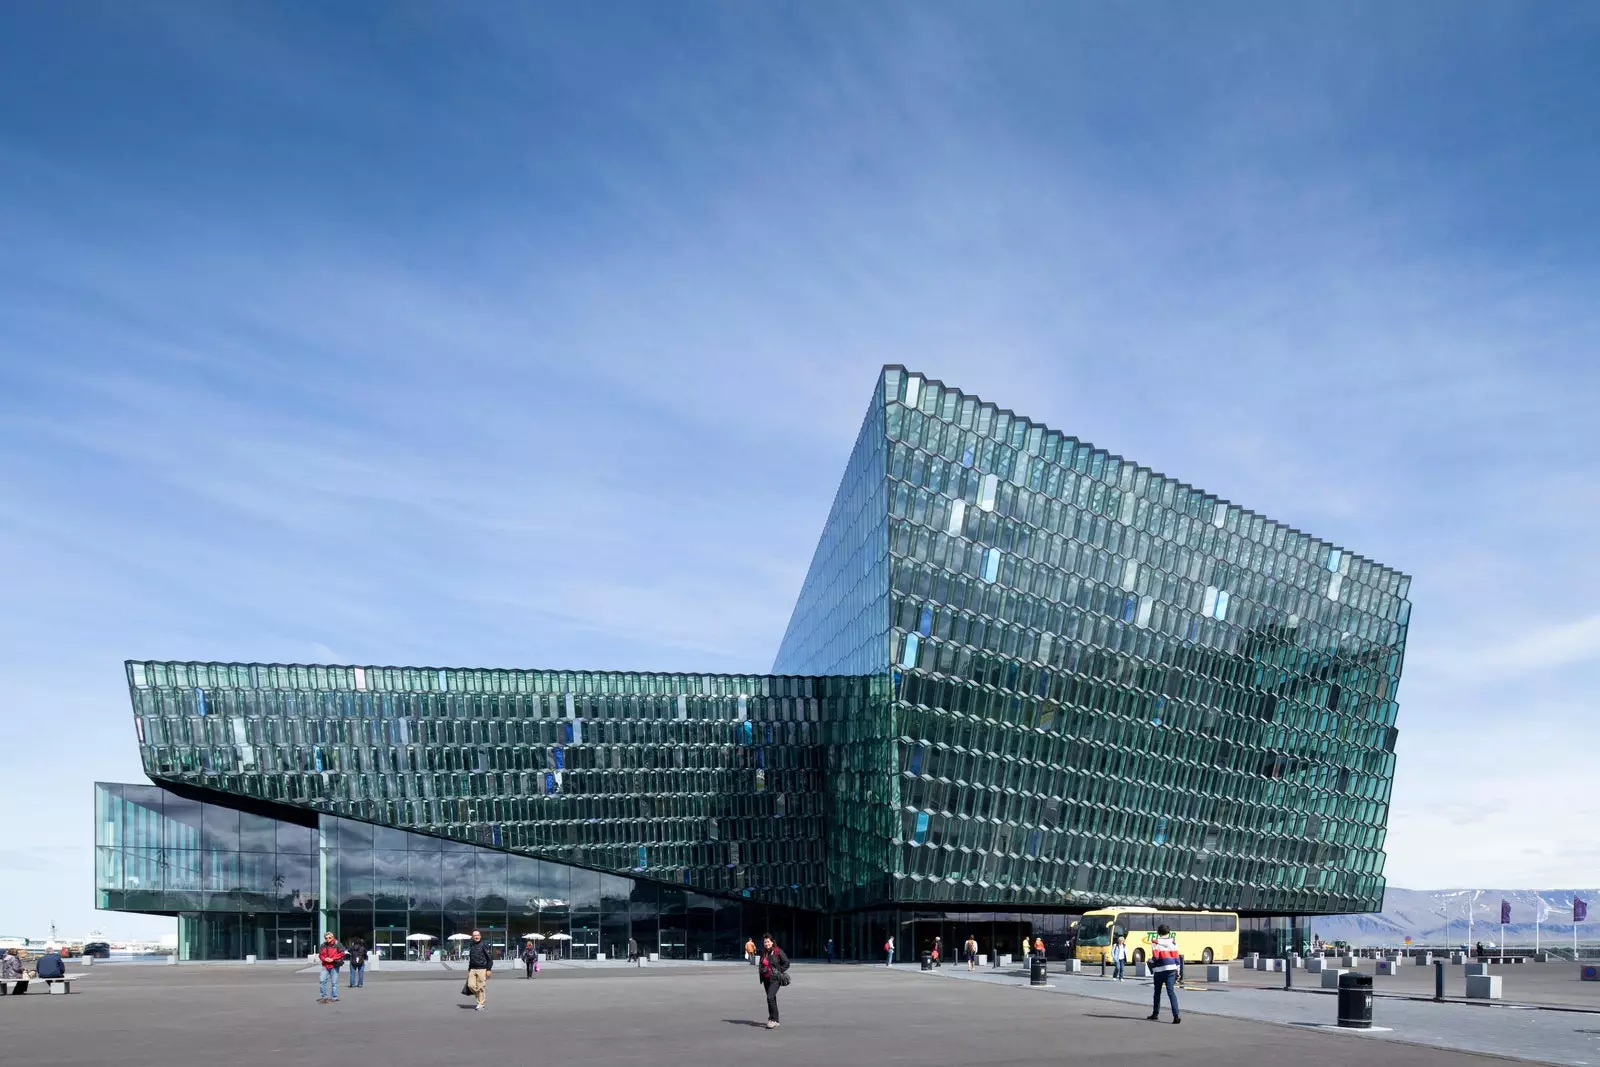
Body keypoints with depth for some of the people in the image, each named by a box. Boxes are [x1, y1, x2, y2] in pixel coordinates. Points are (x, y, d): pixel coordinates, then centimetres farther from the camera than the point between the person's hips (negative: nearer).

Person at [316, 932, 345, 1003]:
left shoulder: (337, 944, -6)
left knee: (334, 982, 1)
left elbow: (341, 954, -8)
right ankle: (324, 997, 10)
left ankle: (334, 998, 10)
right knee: (322, 980, -2)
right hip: (325, 966, 4)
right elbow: (320, 954, 11)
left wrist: (332, 959, -15)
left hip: (334, 966, -4)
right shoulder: (323, 945, 6)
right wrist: (324, 959, -10)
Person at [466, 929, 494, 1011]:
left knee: (480, 987, -3)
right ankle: (478, 996, 22)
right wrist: (468, 969, 21)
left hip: (482, 969, -5)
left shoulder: (484, 944, -6)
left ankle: (480, 1004, 8)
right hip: (472, 969, 5)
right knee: (471, 985, -4)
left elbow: (490, 957, -6)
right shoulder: (471, 945, 12)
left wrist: (489, 969, -12)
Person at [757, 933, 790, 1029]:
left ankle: (773, 1019, -11)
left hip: (775, 979, -6)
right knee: (771, 999, 11)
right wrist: (761, 970, 0)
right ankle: (775, 1020, 20)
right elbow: (761, 965, 21)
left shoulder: (778, 951, -8)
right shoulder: (763, 953, 9)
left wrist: (778, 971, -12)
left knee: (770, 997, -18)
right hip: (766, 978, 7)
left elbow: (786, 963, -5)